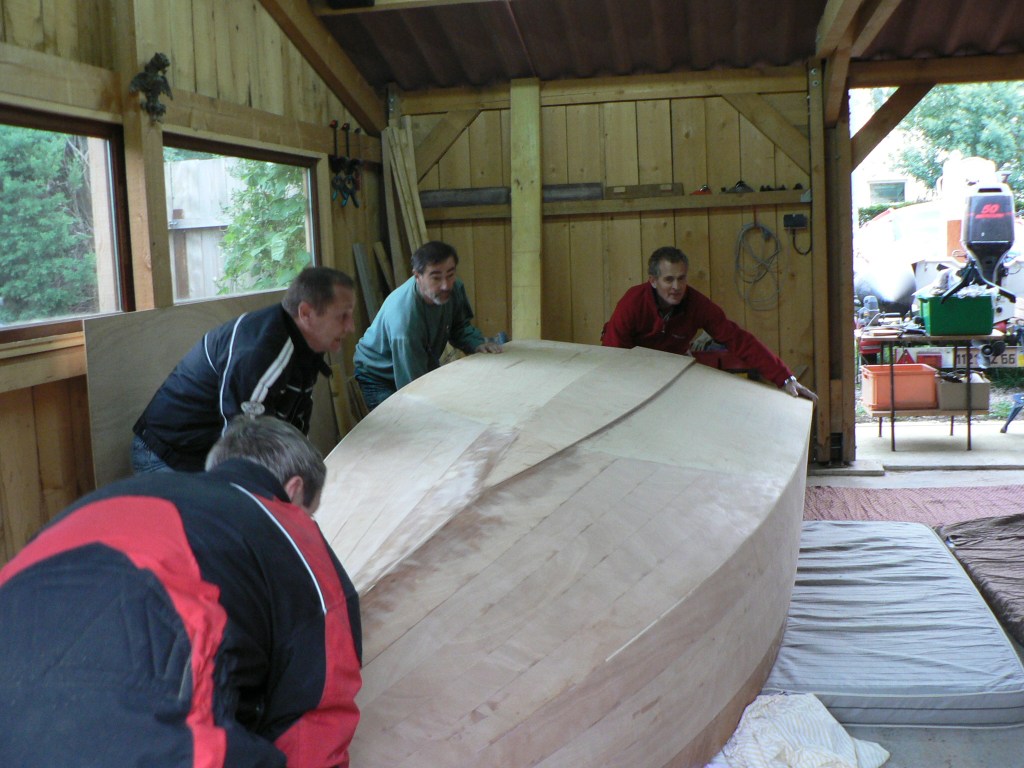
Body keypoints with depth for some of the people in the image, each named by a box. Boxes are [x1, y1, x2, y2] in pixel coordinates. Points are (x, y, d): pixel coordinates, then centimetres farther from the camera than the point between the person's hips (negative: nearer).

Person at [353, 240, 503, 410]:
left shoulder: (454, 288, -18)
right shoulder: (404, 320, -40)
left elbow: (460, 327, 0)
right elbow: (411, 385, -35)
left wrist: (477, 345, -20)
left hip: (424, 367, 6)